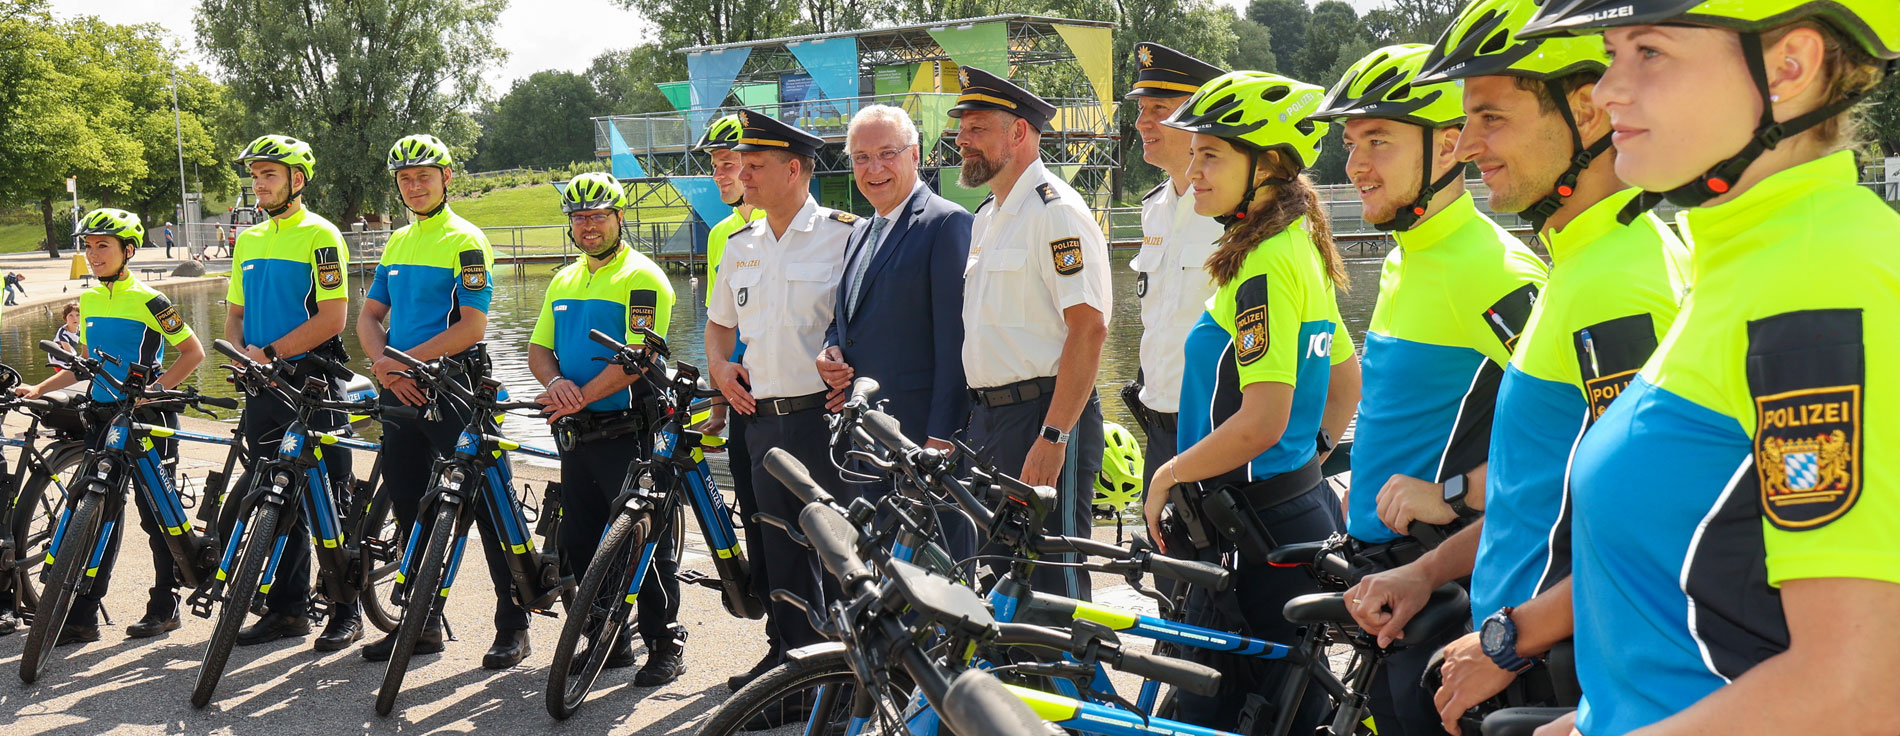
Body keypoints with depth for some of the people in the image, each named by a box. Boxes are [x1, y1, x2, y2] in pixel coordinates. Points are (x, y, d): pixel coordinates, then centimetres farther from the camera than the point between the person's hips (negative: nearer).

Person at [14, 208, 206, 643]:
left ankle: (165, 607, 14)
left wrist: (157, 388, -18)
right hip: (103, 415, 6)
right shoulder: (89, 301, 12)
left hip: (147, 417, -6)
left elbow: (193, 351, -9)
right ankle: (83, 616, 5)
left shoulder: (146, 300, -9)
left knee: (156, 513, 2)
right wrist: (39, 389, 11)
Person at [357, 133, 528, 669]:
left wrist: (406, 360, -19)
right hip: (401, 394, 7)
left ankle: (513, 626, 0)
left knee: (489, 507, -6)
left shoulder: (465, 241, -6)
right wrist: (387, 367, -7)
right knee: (410, 510, 12)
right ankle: (422, 622, 22)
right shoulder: (398, 243, 16)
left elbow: (471, 328, -15)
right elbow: (369, 318, 12)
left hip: (454, 391, -7)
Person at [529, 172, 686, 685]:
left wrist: (583, 395, -26)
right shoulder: (564, 281, 16)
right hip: (577, 433, 8)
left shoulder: (642, 277, -8)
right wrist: (556, 383, -10)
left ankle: (666, 644, 6)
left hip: (628, 431, -7)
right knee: (582, 544, 11)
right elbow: (538, 348, 12)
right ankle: (609, 642, 22)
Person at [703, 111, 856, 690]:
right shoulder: (740, 246, 14)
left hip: (825, 416, -6)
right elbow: (719, 323, 28)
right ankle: (791, 649, 27)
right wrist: (721, 366, 10)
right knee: (779, 545, 14)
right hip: (762, 419, 6)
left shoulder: (845, 235, -6)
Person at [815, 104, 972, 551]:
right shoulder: (860, 234, 20)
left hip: (922, 429, -8)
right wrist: (829, 353, 3)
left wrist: (942, 436, -18)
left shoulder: (947, 223, -7)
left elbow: (954, 338, -14)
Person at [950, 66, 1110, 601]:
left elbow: (1089, 327, -19)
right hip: (987, 416, 9)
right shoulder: (986, 217, 17)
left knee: (1051, 585, -5)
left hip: (1045, 416, -9)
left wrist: (1053, 437, -23)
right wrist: (961, 426, 16)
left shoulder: (1055, 210, -12)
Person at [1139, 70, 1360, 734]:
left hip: (1257, 529, -10)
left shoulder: (1263, 267, -19)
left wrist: (1167, 476, -13)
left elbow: (1261, 423, -25)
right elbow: (1347, 385, 21)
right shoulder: (1303, 250, 11)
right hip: (1304, 503, 10)